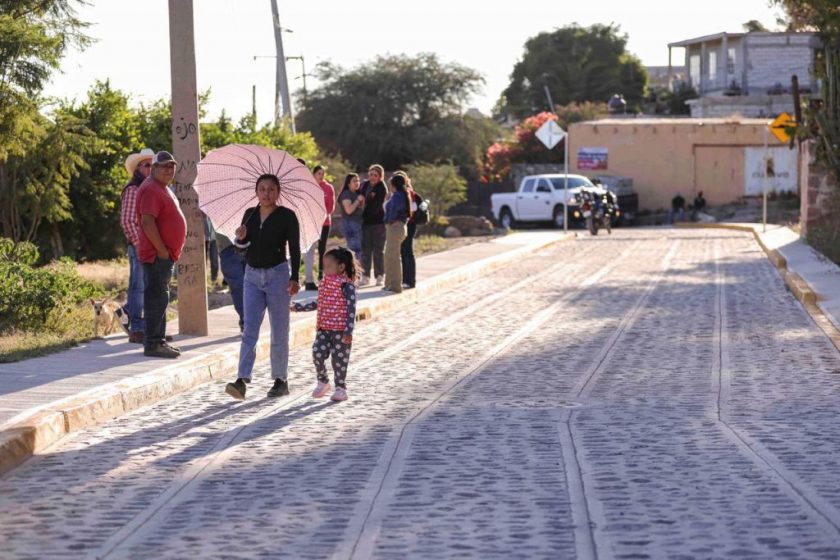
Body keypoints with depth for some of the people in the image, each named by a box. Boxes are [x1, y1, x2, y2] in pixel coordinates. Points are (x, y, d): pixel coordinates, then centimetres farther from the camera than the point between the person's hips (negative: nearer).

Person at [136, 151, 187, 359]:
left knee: (160, 298, 14)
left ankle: (159, 340, 21)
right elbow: (147, 222, -24)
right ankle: (152, 344, -8)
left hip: (166, 255, 11)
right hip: (157, 255, -11)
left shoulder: (163, 189, 19)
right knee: (157, 297, -10)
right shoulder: (151, 189, -15)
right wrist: (161, 250, -21)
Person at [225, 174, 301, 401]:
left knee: (279, 331, 4)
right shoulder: (250, 214, 8)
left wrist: (294, 278, -17)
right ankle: (242, 380, -13)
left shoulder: (286, 216, -5)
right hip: (253, 275, 4)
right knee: (249, 330, -5)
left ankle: (281, 380, 13)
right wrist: (240, 238, -7)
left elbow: (294, 249, -8)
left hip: (277, 274, -4)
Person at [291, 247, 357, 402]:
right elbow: (319, 303, 24)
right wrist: (300, 307, 23)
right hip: (323, 328, 6)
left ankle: (341, 388, 14)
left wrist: (348, 331, -21)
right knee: (317, 354, -4)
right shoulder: (325, 283, 10)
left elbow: (351, 308, -16)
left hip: (340, 330, -6)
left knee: (339, 359, 0)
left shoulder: (346, 285, -12)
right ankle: (322, 382, 16)